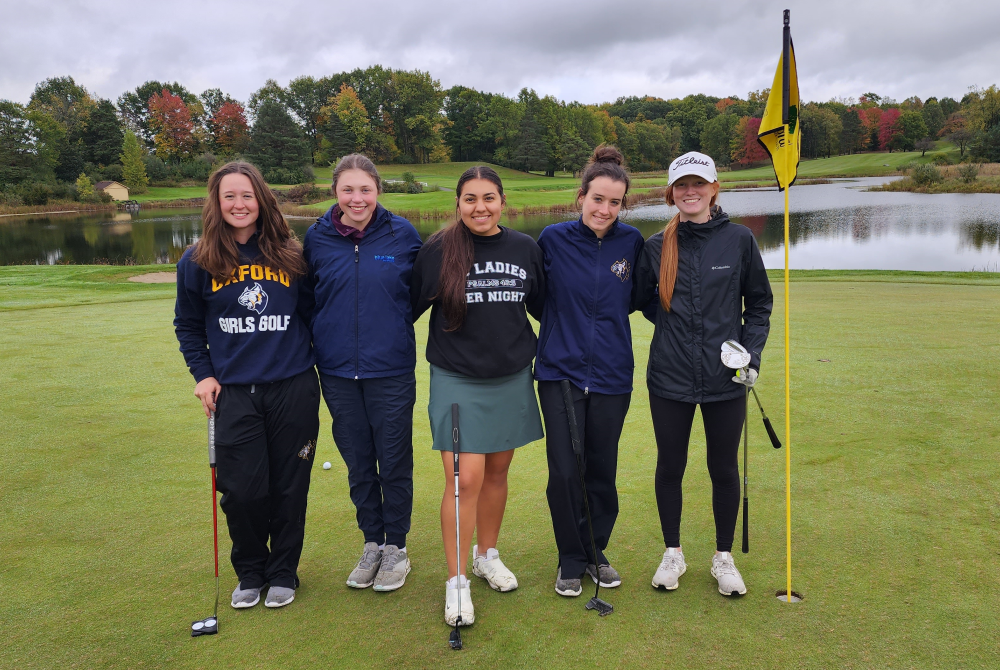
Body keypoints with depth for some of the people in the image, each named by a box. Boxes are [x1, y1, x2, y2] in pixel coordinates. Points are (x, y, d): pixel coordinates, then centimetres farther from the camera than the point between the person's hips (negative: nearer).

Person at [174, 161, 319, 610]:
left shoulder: (290, 254, 2)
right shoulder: (197, 262, 2)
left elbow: (312, 312, 12)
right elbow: (188, 325, 13)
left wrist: (314, 358, 8)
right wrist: (202, 374, 5)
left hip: (294, 388, 0)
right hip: (234, 392, 0)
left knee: (289, 487, 8)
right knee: (242, 489, 0)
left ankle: (283, 572, 28)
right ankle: (249, 572, 27)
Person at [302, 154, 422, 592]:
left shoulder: (402, 234, -4)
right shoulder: (317, 238, 1)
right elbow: (308, 298, 12)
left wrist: (391, 326, 0)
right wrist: (326, 335, 4)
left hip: (391, 370, -2)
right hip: (338, 371, 2)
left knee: (394, 463, 7)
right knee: (358, 463, 14)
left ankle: (396, 548, 26)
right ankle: (372, 544, 32)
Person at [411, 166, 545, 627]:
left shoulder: (525, 249, 3)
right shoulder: (437, 251, -6)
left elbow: (542, 306, 14)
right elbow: (408, 308, 0)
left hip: (511, 379, 3)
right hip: (457, 381, -3)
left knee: (497, 471, 14)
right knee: (465, 480, -6)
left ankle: (488, 554, 36)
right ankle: (457, 581, 10)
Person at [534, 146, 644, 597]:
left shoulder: (631, 242, 0)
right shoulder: (553, 238, -4)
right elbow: (536, 296, 7)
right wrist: (567, 324, -2)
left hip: (612, 374, 2)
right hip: (560, 372, -1)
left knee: (603, 471, 11)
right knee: (565, 472, -1)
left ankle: (596, 552, 32)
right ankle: (570, 560, 20)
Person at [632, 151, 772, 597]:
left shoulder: (739, 240, -2)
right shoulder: (657, 246, 1)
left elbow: (759, 302, 6)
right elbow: (641, 298, 14)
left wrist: (751, 352, -4)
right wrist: (670, 319, -1)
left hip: (724, 379, -1)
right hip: (669, 378, 1)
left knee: (724, 469, 11)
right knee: (670, 466, 11)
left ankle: (724, 557, 30)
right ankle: (673, 553, 31)